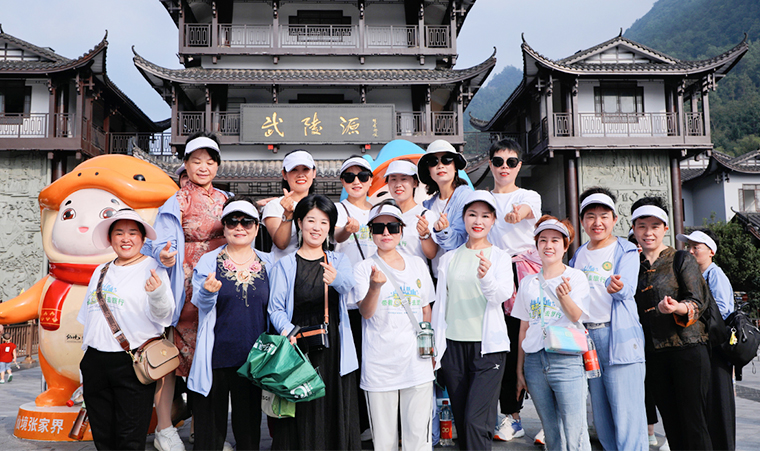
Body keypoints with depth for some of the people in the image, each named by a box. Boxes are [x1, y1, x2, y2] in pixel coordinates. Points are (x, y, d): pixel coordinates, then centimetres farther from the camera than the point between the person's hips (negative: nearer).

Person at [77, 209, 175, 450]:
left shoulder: (152, 267, -3)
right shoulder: (101, 271, 15)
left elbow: (162, 316, -13)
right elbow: (87, 318, 22)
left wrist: (158, 293, -34)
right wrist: (85, 364, 22)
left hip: (132, 364, -6)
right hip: (95, 361, 6)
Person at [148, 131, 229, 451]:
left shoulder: (226, 199, 14)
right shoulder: (177, 202, -1)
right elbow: (162, 243, -11)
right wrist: (165, 255, -31)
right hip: (186, 286, -4)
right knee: (173, 353, -4)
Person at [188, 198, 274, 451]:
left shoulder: (268, 264, 6)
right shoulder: (208, 262, 0)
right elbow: (200, 302, -12)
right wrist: (208, 291, -32)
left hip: (254, 356, 2)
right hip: (216, 356, -2)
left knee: (249, 421, 13)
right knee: (211, 423, 6)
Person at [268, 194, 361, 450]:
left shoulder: (339, 261, 8)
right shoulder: (285, 265, 3)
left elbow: (348, 284, -15)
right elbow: (275, 307, -3)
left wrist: (335, 279, -38)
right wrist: (287, 329, -24)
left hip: (333, 350, 2)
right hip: (300, 348, -2)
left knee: (336, 415, 6)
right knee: (300, 418, 2)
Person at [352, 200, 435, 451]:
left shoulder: (418, 264, 10)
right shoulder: (364, 268, -1)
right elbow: (366, 312, -14)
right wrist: (375, 286, -32)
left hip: (417, 364, 2)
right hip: (379, 365, -2)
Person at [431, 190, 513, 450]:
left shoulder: (500, 257, 3)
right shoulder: (449, 259, 10)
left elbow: (502, 296, -13)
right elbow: (440, 304, 12)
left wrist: (486, 277, -35)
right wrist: (434, 348, 9)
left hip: (488, 346, -3)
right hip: (453, 346, 3)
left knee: (475, 419, -11)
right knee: (461, 420, 8)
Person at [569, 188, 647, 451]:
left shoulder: (626, 251, 1)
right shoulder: (578, 255, 14)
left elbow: (628, 289, -16)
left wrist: (617, 287, -38)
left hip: (619, 335, -5)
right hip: (586, 336, 5)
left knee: (626, 411, -7)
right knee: (600, 412, 12)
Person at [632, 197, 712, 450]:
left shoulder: (681, 260, 0)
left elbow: (698, 302, -8)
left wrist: (678, 307, -28)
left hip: (687, 348, -4)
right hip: (654, 353, 4)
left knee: (694, 422, -2)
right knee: (671, 424, 10)